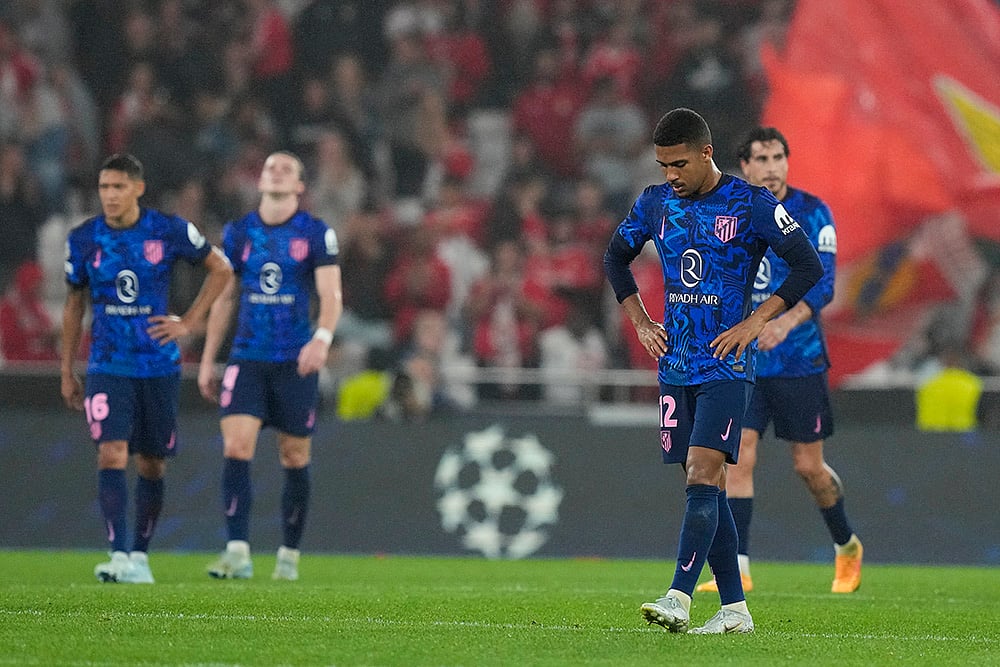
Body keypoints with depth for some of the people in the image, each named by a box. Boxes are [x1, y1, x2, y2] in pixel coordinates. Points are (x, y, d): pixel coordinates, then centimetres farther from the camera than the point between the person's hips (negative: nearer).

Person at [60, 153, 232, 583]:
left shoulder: (170, 232, -6)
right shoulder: (83, 240, -1)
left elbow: (220, 269, 8)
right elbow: (74, 305, 11)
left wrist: (189, 322, -1)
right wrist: (67, 371, 12)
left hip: (159, 365, 0)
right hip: (107, 366, 0)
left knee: (152, 465, 8)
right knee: (112, 455, -18)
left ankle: (140, 555, 22)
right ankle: (118, 554, -21)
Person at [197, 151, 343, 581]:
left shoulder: (316, 234, -1)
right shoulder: (237, 233, 8)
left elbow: (331, 294, -10)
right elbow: (224, 298, 15)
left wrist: (322, 338, -30)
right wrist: (207, 361, 13)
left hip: (296, 362, -2)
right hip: (247, 359, 2)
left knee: (295, 458, 5)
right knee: (236, 448, -14)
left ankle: (289, 556, 18)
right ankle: (237, 553, -18)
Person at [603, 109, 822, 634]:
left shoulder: (751, 205, -7)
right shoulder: (655, 203, 7)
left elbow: (809, 266, -6)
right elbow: (615, 258, 23)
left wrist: (754, 321, -11)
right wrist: (640, 322, 12)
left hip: (727, 365, -5)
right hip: (675, 367, 5)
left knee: (702, 478, -17)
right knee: (705, 488, 6)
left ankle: (679, 599, -24)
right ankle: (734, 609, 11)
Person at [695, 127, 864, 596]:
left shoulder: (811, 213, -6)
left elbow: (822, 283, -17)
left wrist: (787, 321, -33)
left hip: (799, 359, -3)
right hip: (742, 360, 3)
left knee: (808, 467, 5)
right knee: (738, 456, -10)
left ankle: (847, 546, 30)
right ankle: (738, 568, -11)